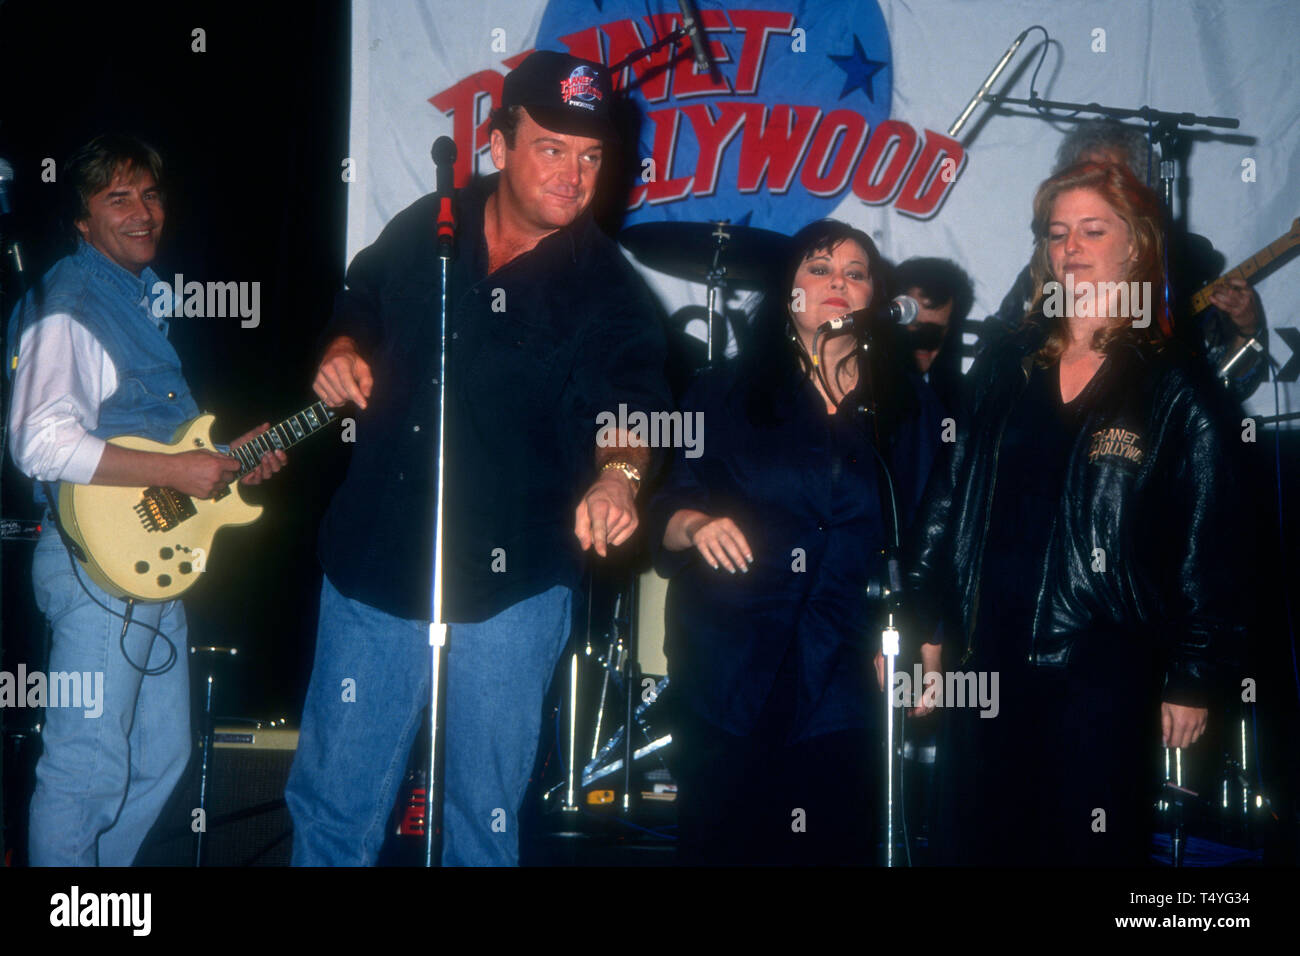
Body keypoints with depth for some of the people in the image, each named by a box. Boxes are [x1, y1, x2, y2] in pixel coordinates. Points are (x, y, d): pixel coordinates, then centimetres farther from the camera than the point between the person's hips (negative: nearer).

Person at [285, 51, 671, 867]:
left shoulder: (606, 291, -9)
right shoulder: (425, 232, 2)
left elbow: (630, 401, -25)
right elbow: (359, 313, 19)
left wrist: (618, 474, -46)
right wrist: (341, 356, -3)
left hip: (508, 592, -3)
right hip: (371, 564, 3)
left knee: (485, 813, 11)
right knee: (334, 802, 13)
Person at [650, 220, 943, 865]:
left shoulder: (911, 410, 13)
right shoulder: (723, 394, 9)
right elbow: (665, 509, 3)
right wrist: (696, 524, -19)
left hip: (843, 684, 1)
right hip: (728, 675, -1)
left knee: (832, 846, 0)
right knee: (720, 844, 0)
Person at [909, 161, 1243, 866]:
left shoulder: (1178, 392, 0)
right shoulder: (1003, 367, 10)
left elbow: (1206, 550, 0)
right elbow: (945, 502, 11)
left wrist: (1193, 679, -3)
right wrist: (920, 628, 7)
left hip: (1106, 676, -3)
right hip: (988, 667, 3)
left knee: (1087, 848, 4)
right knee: (970, 844, 9)